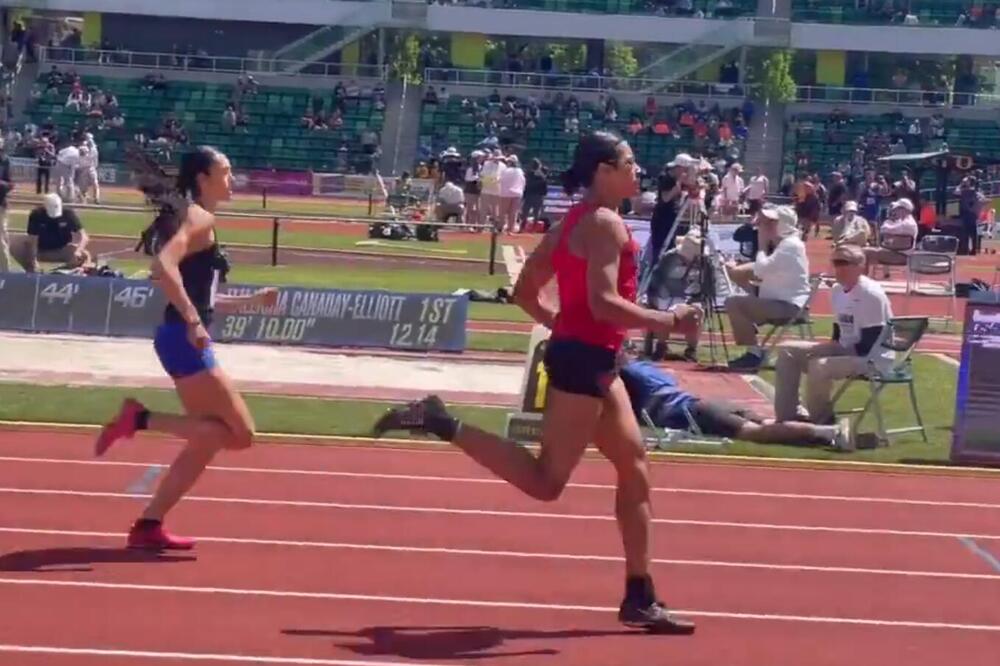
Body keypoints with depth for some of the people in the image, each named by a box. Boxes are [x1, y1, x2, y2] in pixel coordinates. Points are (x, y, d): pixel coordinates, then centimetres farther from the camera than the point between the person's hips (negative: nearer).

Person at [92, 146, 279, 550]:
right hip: (184, 341, -10)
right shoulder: (199, 217, -9)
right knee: (240, 434, -6)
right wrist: (193, 323, -28)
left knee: (208, 439, 13)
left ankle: (149, 526, 13)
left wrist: (253, 301, 26)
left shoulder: (199, 220, 20)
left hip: (187, 342, 10)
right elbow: (164, 265, -27)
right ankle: (139, 419, -8)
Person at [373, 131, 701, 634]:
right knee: (544, 482, -8)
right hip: (585, 361, -11)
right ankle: (441, 424, -6)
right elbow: (603, 302, -25)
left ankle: (639, 599, 16)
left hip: (592, 359, 11)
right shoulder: (604, 224, -13)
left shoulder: (576, 222, 16)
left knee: (634, 467, 12)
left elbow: (525, 291, 18)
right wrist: (666, 322, -17)